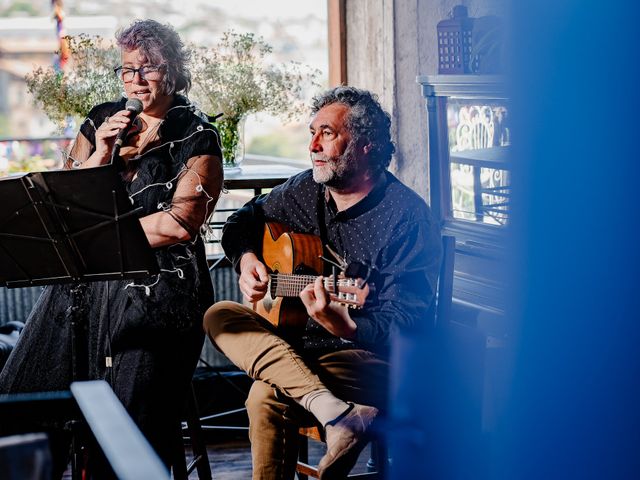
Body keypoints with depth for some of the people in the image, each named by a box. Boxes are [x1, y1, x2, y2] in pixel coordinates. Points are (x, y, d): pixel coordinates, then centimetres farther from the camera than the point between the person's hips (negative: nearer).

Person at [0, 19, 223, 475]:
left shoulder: (197, 138, -1)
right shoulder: (101, 121, 13)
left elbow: (181, 224, -13)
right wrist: (102, 154, -6)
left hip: (155, 292, -5)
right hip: (84, 282, 5)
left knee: (131, 428, -13)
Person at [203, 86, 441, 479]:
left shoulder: (407, 217, -13)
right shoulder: (305, 191, 8)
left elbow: (406, 323, -18)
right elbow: (244, 221, 26)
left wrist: (346, 326, -37)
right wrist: (246, 258, 3)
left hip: (368, 357, -8)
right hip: (297, 345, 8)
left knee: (269, 396, -34)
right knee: (219, 317, -18)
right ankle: (335, 411, -34)